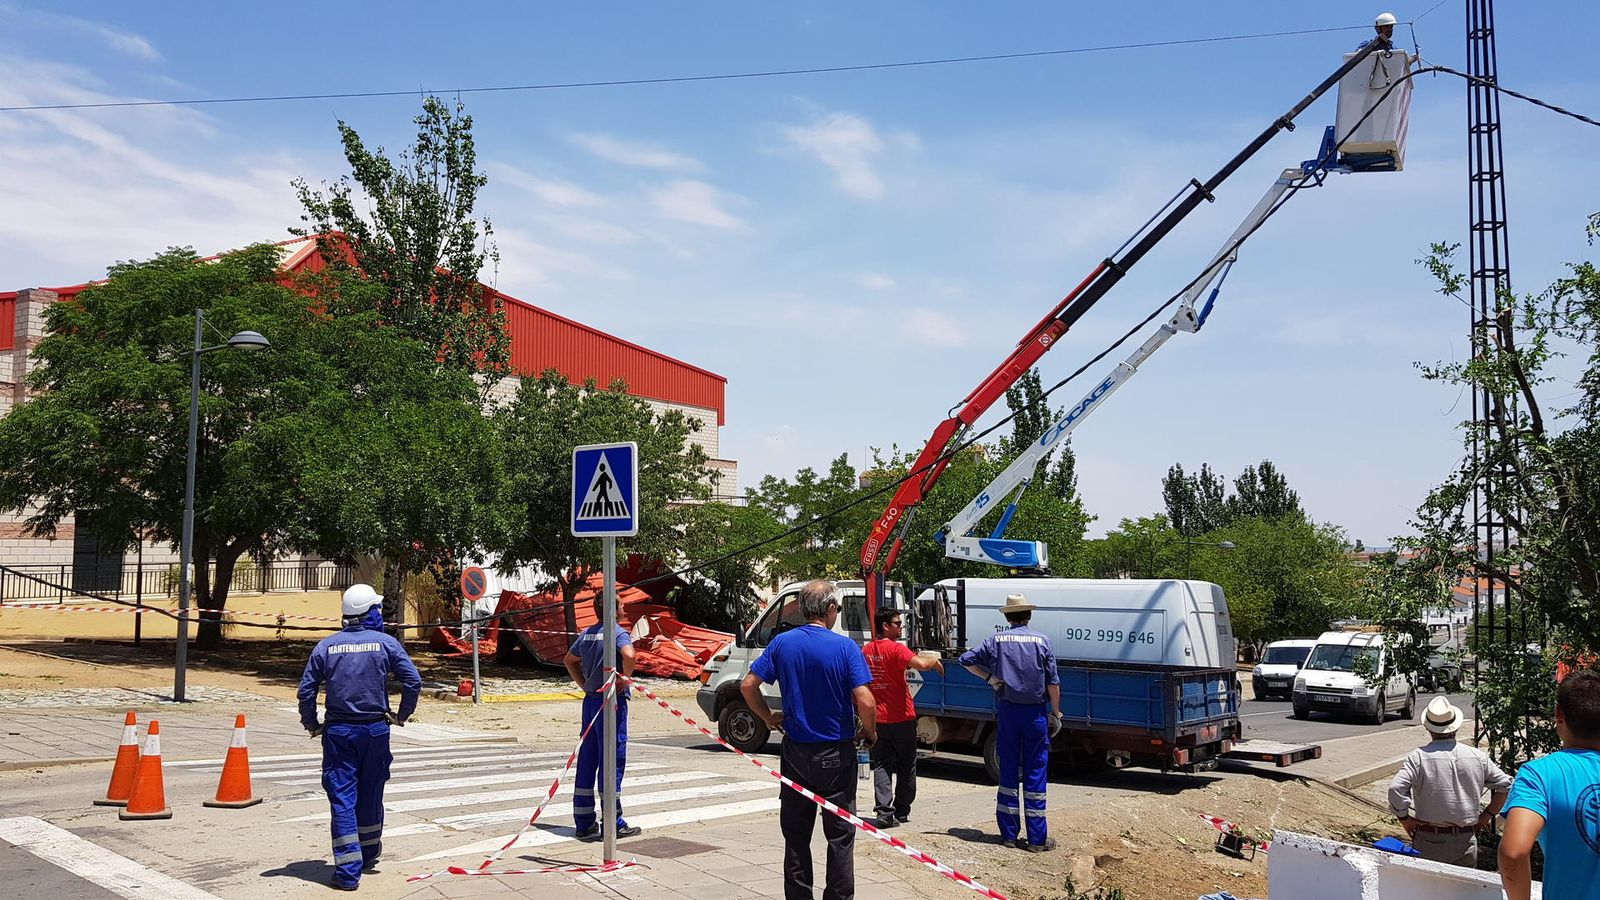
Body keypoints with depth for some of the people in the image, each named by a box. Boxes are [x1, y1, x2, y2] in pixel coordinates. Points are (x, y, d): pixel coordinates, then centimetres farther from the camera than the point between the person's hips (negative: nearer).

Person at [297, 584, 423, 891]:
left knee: (342, 799, 0)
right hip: (376, 729, 1)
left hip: (338, 732, -1)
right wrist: (402, 715, 8)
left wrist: (312, 724, 10)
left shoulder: (326, 646, -1)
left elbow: (306, 690, -3)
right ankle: (369, 855, 35)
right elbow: (413, 681, -6)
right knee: (371, 795, 17)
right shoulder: (385, 643, -3)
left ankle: (348, 871, -4)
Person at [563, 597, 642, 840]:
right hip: (611, 701, -7)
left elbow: (569, 660, 27)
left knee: (587, 761, 10)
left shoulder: (586, 634, 12)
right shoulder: (617, 633, -11)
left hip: (590, 700, 7)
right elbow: (628, 655, -31)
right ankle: (613, 824, 3)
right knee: (612, 760, -2)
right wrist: (624, 679, -16)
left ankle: (584, 823, 15)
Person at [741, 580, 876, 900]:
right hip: (836, 754, -3)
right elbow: (865, 702, -19)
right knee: (840, 834, 9)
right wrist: (870, 732, 0)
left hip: (795, 752, 3)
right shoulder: (845, 647, -12)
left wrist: (768, 717, 12)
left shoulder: (782, 643, -1)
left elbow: (747, 685, -3)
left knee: (796, 834, 13)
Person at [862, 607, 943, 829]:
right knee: (906, 766, 11)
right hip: (901, 718, -5)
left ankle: (884, 812, -6)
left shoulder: (865, 651, 6)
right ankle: (901, 811, 18)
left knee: (882, 766, 5)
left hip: (877, 718, 5)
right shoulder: (895, 649, -14)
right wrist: (935, 661, -9)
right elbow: (920, 664, -29)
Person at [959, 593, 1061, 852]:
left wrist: (989, 677, 6)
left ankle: (1009, 833, 13)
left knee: (1008, 772, 10)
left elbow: (967, 660, 1)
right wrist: (1055, 713, 6)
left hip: (1007, 712, 2)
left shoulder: (996, 641, 1)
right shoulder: (1041, 641, -3)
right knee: (1035, 775, 2)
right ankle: (1037, 838, 2)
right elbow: (1053, 683, -3)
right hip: (1035, 714, -1)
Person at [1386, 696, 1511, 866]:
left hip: (1428, 840, -2)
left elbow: (1396, 788, -22)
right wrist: (1487, 815, 15)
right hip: (1466, 839, 3)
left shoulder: (1419, 757, -11)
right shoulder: (1477, 756, 0)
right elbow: (1505, 785, 7)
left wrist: (1404, 819, -7)